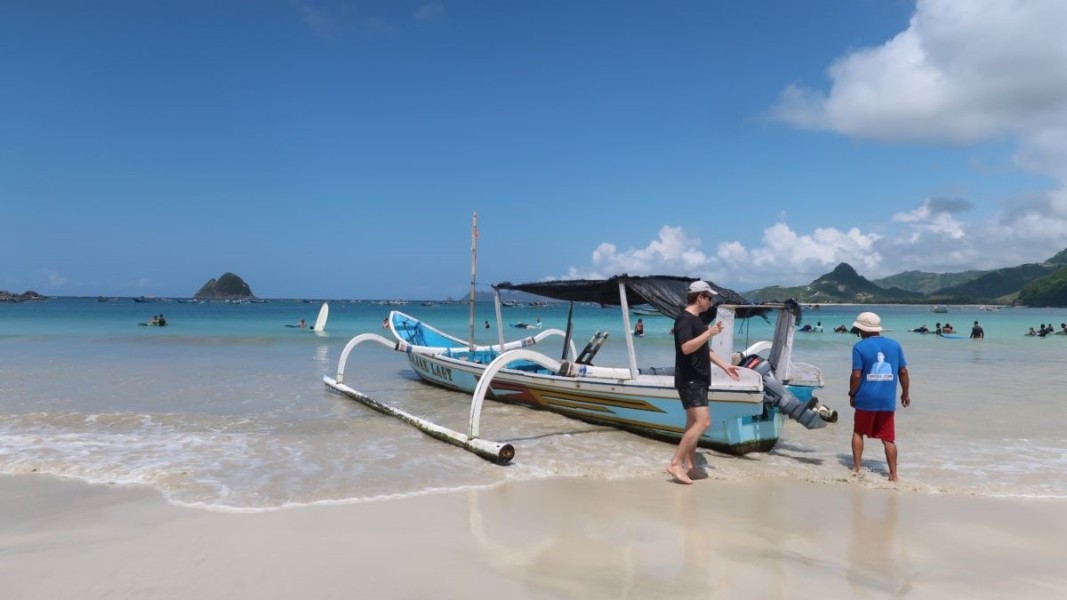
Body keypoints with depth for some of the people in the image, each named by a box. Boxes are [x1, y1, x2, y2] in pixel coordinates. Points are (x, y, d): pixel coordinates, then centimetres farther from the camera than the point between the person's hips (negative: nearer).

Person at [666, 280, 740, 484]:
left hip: (698, 379, 10)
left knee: (694, 423, 12)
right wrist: (709, 333, -26)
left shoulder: (698, 320, 16)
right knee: (703, 422, -16)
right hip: (689, 380, -10)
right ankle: (675, 463, -13)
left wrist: (724, 365, 25)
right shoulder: (684, 319, -14)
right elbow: (686, 348, -28)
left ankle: (689, 465, 19)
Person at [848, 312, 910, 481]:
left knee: (858, 433, 15)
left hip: (866, 399, -3)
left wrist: (852, 394, 2)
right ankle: (893, 474, 8)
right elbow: (903, 372, 7)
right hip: (888, 400, 3)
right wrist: (905, 393, 18)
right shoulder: (895, 345, 5)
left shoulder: (860, 347, -7)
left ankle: (856, 469, 13)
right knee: (888, 439, 9)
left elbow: (856, 375, -11)